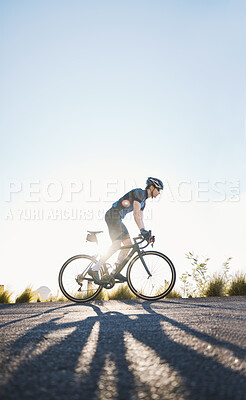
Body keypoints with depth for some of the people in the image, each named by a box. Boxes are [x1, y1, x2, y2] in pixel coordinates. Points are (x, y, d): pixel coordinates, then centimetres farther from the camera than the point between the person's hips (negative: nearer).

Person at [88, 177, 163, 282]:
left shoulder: (143, 201, 20)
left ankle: (116, 271, 5)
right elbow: (136, 213, -22)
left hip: (117, 218, 10)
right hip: (113, 215, -10)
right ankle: (94, 269, -18)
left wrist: (146, 233, 14)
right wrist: (142, 230, -29)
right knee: (117, 244, -19)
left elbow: (140, 219, 22)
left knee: (128, 244, 4)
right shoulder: (139, 193, -10)